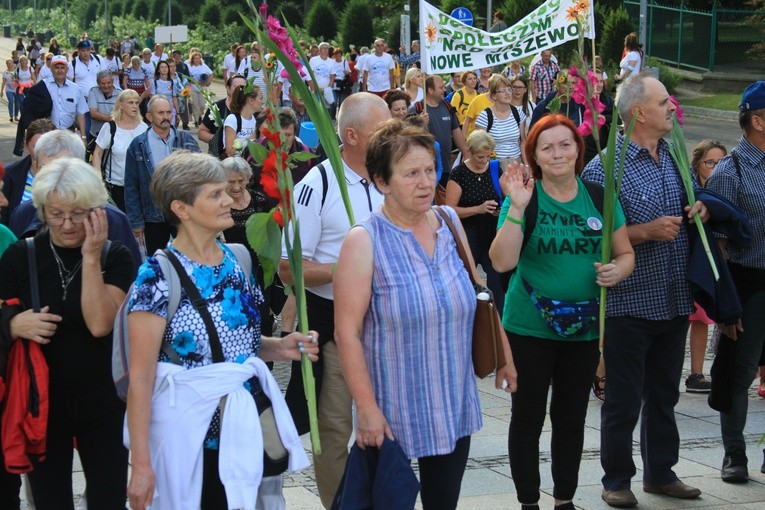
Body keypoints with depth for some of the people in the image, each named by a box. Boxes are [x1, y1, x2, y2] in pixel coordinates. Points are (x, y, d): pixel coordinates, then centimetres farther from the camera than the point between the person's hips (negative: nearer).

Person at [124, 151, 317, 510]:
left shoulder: (237, 260, 5)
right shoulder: (158, 276, -14)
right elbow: (141, 378, -15)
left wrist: (280, 347, 0)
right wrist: (141, 465, -18)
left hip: (249, 426, 6)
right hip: (192, 439, -6)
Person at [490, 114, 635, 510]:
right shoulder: (523, 198, -8)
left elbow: (626, 254, 10)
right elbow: (502, 262, -17)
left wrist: (617, 269, -12)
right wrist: (516, 208, -25)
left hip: (583, 328, 3)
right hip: (529, 328, -3)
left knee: (572, 418, 13)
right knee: (528, 418, 5)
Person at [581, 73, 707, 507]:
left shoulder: (676, 158, 8)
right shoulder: (605, 167, -13)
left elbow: (691, 208, 21)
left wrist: (701, 210, -2)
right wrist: (646, 232, -23)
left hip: (675, 301, 6)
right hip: (630, 303, -6)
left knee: (664, 394, 18)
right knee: (624, 400, 4)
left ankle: (661, 471, 31)